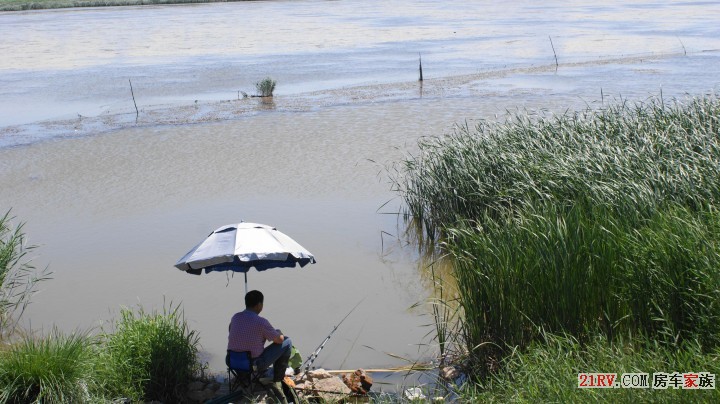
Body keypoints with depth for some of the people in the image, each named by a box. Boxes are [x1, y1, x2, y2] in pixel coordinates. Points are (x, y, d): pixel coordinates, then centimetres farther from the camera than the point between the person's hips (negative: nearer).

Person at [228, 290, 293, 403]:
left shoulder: (235, 317, -1)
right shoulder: (261, 322, -19)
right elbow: (279, 340, -7)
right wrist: (279, 334, 17)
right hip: (254, 364, -7)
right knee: (287, 342, 5)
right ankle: (277, 382, 13)